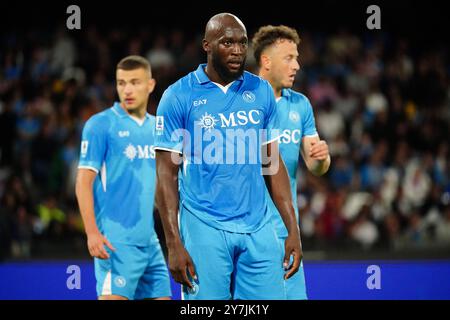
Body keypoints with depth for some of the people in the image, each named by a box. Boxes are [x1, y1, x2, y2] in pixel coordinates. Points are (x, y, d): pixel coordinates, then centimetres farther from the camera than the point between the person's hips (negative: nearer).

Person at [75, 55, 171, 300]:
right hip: (117, 242, -7)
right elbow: (84, 181, -9)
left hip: (150, 241, 7)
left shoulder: (156, 127, 14)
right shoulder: (101, 124, -5)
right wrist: (92, 232, -19)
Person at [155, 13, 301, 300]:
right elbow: (167, 174, -2)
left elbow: (273, 164, 13)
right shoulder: (178, 96, -2)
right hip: (205, 230, -3)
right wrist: (174, 244, -9)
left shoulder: (261, 92, 9)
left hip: (259, 230, 3)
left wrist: (293, 230, 7)